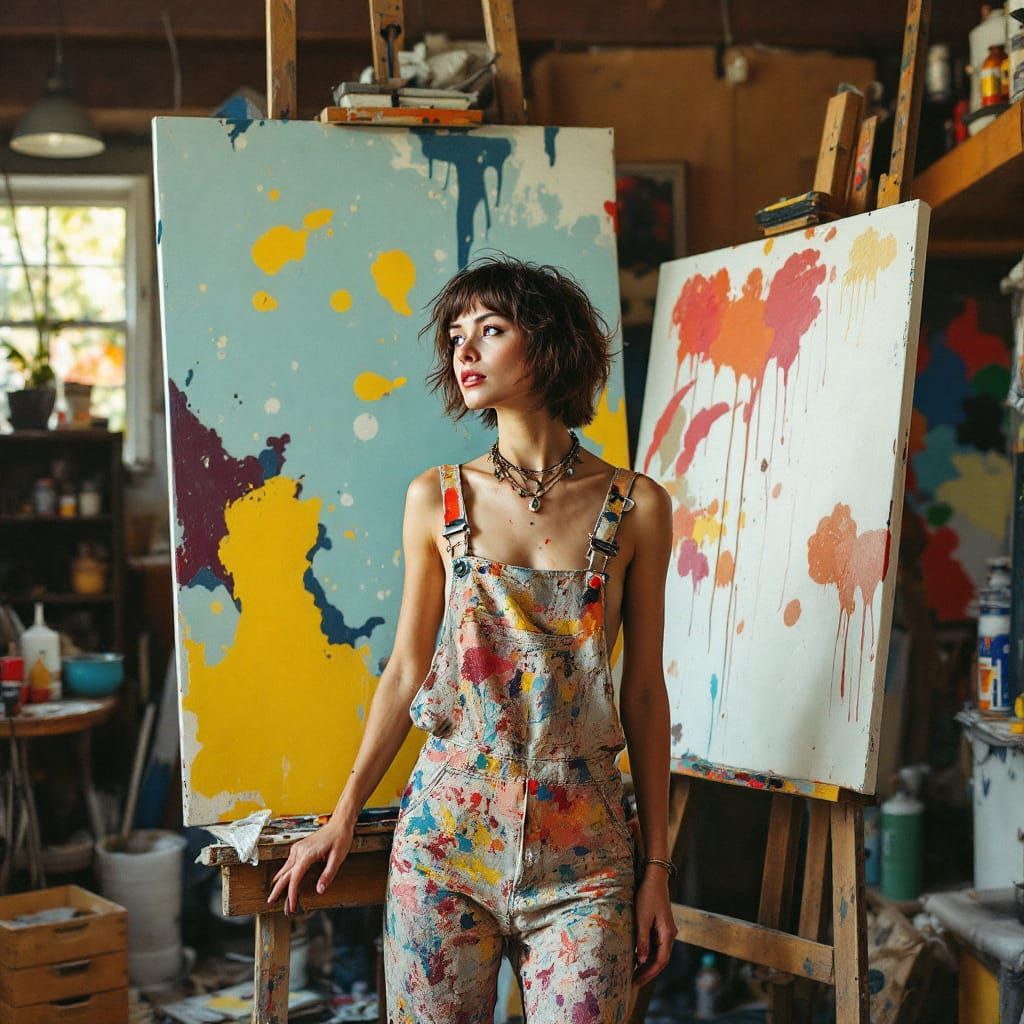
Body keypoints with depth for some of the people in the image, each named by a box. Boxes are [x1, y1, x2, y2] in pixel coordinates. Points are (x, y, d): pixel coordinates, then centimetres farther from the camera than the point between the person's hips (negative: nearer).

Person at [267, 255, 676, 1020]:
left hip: (582, 851, -1)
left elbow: (644, 691, 3)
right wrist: (342, 819, 8)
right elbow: (406, 671, 8)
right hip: (446, 837, 1)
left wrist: (657, 867, 3)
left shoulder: (636, 507, -1)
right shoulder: (437, 499, 2)